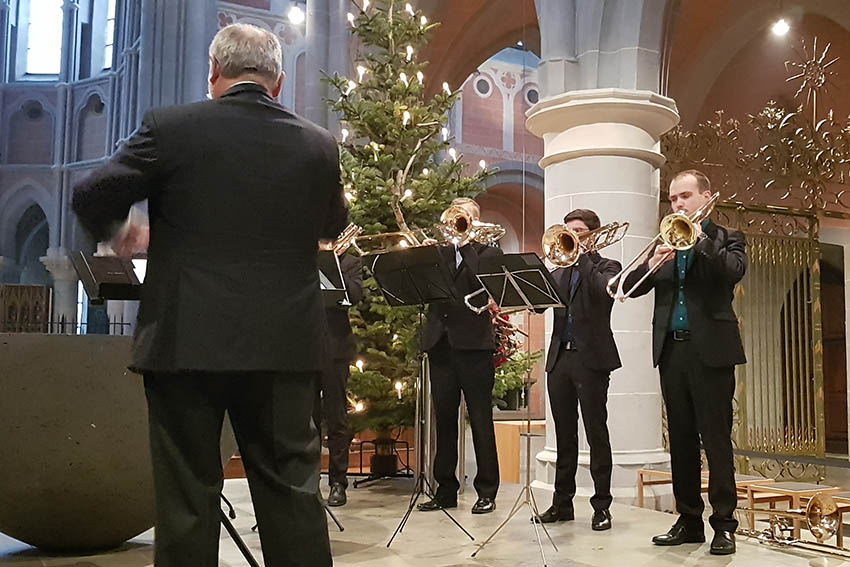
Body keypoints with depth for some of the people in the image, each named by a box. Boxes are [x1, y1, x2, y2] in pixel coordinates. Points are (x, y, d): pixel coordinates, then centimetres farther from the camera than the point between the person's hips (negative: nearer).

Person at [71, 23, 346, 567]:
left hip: (185, 343, -2)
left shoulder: (170, 127, -5)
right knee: (293, 492, 11)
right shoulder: (319, 144, 3)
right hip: (284, 346, 2)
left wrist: (117, 234, 19)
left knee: (186, 497, 9)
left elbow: (92, 196, -1)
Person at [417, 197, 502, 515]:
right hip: (440, 344, 4)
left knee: (481, 420, 0)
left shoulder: (488, 253, 6)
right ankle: (445, 491, 16)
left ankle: (486, 491, 8)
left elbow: (482, 283, -13)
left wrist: (466, 243, -8)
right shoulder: (440, 251, 17)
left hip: (474, 344, -4)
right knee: (444, 420, 8)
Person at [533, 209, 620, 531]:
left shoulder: (606, 267, 5)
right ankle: (562, 503, 18)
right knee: (564, 435, 10)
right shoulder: (559, 271, 19)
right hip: (560, 357, 5)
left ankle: (602, 506, 5)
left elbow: (603, 290, -18)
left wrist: (580, 254, -11)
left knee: (596, 433, -2)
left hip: (591, 359, -5)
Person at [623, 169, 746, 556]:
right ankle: (689, 520, 17)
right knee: (681, 440, 8)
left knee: (716, 440, -3)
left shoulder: (725, 238, 7)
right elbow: (631, 287, 5)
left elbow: (734, 271, -15)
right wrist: (650, 264, -13)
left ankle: (724, 524, 4)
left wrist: (700, 238, -16)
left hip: (711, 349, -4)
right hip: (671, 350, 4)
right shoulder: (666, 242, 17)